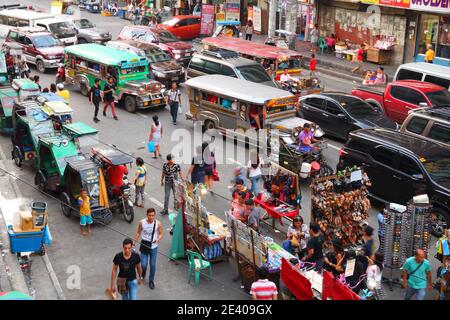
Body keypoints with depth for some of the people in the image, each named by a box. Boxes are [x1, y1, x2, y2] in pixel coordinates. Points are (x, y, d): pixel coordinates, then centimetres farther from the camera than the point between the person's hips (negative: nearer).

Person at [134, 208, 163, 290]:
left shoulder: (158, 224, -14)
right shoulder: (142, 222, -11)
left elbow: (161, 234, -3)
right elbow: (138, 232, 4)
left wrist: (158, 239, -23)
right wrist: (134, 241, -1)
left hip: (153, 247, 0)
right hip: (144, 246, 0)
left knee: (153, 265, 7)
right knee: (144, 264, 1)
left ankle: (151, 281, 29)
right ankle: (143, 274, 36)